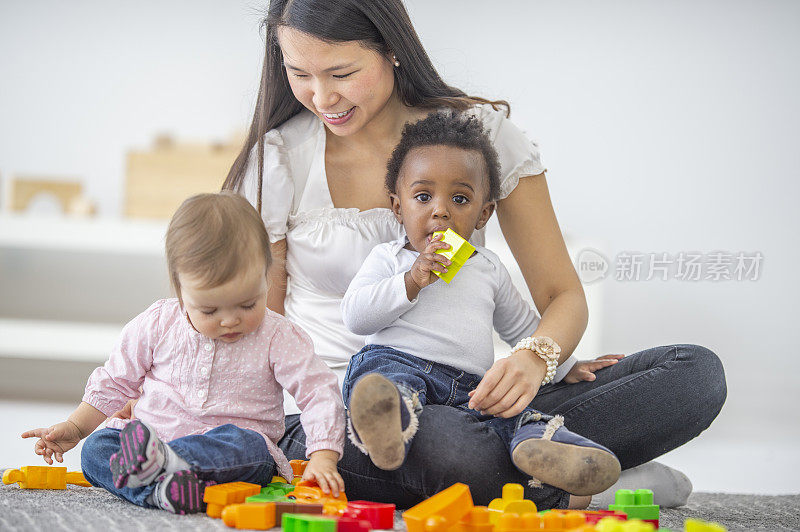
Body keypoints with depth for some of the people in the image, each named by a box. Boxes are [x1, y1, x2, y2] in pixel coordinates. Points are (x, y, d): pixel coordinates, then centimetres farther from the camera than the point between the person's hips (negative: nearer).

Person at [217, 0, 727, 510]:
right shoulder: (277, 160, -2)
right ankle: (560, 489, -16)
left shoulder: (484, 132, 0)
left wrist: (535, 359, -22)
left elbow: (563, 296, 1)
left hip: (462, 401, 3)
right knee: (456, 451, -41)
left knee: (696, 372, -18)